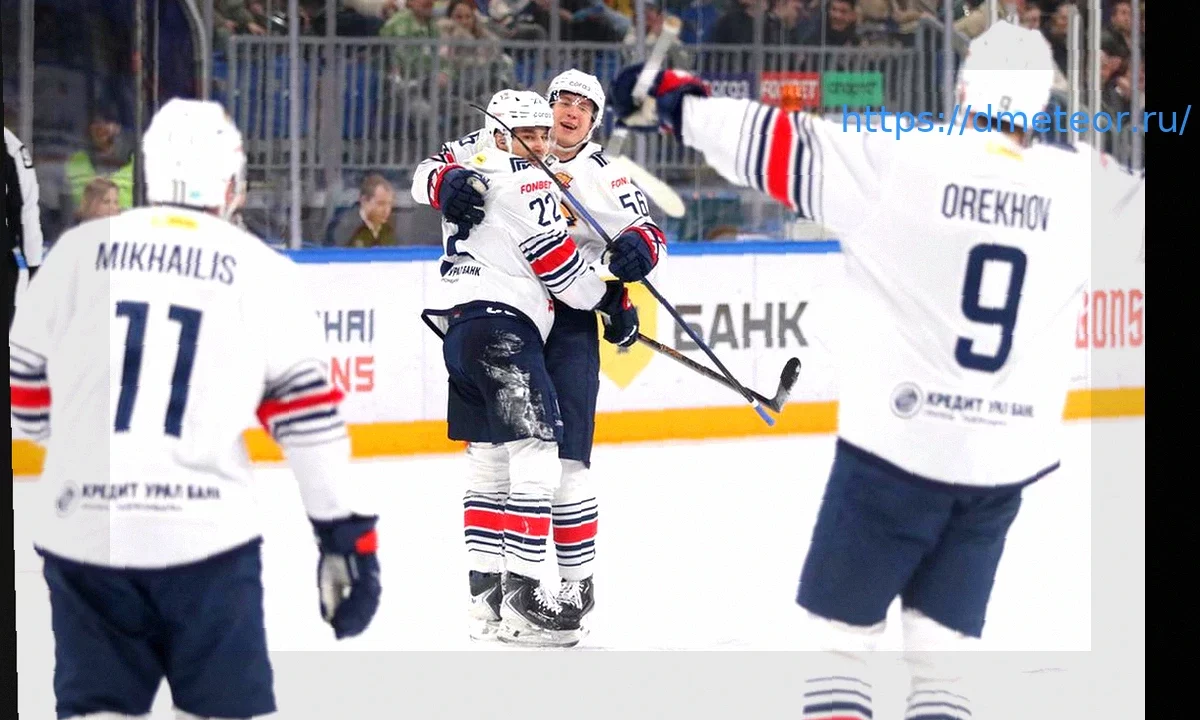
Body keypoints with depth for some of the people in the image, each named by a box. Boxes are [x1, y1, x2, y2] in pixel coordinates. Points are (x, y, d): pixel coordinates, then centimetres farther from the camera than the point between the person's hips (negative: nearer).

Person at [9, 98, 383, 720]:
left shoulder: (79, 250, 6)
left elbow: (26, 394, 13)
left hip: (82, 530, 2)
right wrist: (346, 534, 7)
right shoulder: (262, 271, 2)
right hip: (207, 533, -2)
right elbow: (306, 412, 0)